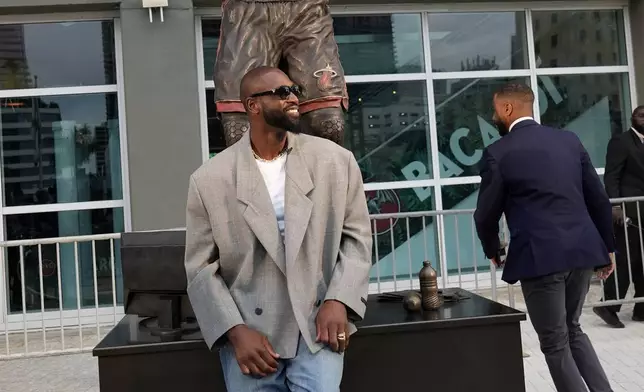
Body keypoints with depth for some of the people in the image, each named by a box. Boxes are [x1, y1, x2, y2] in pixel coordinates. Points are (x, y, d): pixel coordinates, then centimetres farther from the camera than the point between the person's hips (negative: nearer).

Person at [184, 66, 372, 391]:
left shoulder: (336, 160, 3)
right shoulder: (209, 179, -1)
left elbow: (356, 236, 5)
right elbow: (201, 268, 0)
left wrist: (338, 300, -9)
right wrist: (236, 331, -11)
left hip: (317, 323, 0)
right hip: (248, 329, 0)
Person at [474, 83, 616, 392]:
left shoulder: (498, 152, -6)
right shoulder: (569, 140, 10)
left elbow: (486, 214, -2)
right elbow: (598, 199, 12)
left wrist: (492, 250, 16)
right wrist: (607, 246, 21)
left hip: (541, 256, -6)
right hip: (582, 250, 6)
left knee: (555, 343, 8)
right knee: (572, 329, 25)